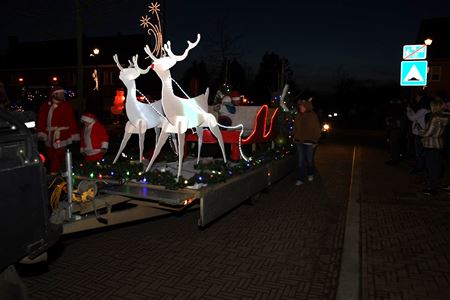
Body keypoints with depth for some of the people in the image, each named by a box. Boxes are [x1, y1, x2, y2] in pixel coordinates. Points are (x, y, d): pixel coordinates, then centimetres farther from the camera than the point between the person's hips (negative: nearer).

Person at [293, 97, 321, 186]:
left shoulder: (313, 116, -6)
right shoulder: (298, 116, 6)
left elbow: (317, 130, -6)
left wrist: (315, 141, -9)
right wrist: (295, 138, 8)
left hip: (309, 142, -3)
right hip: (299, 142, 3)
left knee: (309, 159, 11)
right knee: (300, 160, 2)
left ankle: (310, 174, 36)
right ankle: (300, 179, 6)